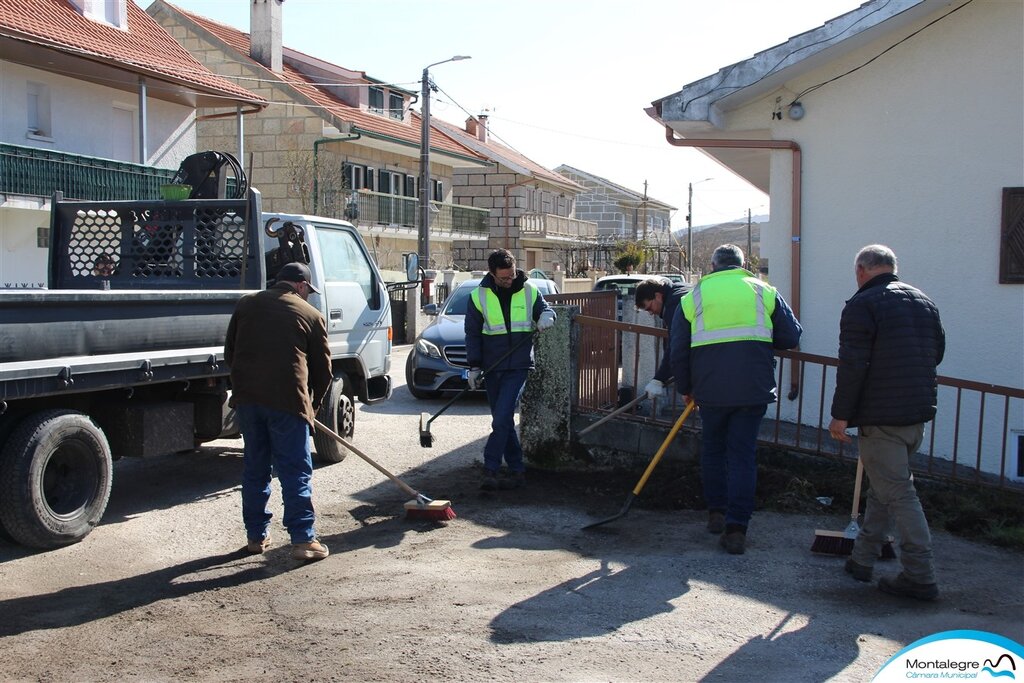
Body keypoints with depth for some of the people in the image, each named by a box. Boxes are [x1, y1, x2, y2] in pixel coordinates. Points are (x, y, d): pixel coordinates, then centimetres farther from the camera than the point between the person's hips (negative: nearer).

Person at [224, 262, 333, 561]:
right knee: (296, 472, 2)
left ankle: (256, 535, 21)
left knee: (255, 469, 15)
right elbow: (323, 369, 8)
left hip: (247, 397, 4)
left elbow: (229, 353, 18)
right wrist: (312, 404, 23)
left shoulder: (246, 304, 14)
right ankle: (303, 539, 0)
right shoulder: (310, 315, 4)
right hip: (287, 400, -4)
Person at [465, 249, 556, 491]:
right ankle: (516, 470, 16)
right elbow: (472, 333, 5)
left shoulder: (528, 290, 1)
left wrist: (547, 316, -12)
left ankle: (490, 470, -10)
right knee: (503, 421, 7)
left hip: (518, 366, -2)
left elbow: (545, 309, 14)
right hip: (492, 368, 2)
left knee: (502, 419, -14)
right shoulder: (479, 296, 1)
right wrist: (474, 366, -1)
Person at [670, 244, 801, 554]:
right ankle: (736, 528, 0)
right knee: (743, 454, 4)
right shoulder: (763, 291, 6)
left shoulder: (694, 296, 7)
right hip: (754, 388, 0)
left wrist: (686, 388, 18)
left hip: (711, 389, 0)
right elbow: (791, 336, 7)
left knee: (712, 448, 20)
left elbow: (678, 351, 6)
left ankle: (716, 512, 26)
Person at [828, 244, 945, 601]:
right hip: (919, 412, 8)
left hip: (881, 415, -8)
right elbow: (936, 353, 20)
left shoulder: (861, 305, -11)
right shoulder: (924, 302, 12)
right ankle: (862, 558, 26)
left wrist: (841, 414, -12)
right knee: (884, 485, 17)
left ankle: (920, 577, -3)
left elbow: (852, 364, -17)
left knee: (898, 493, -4)